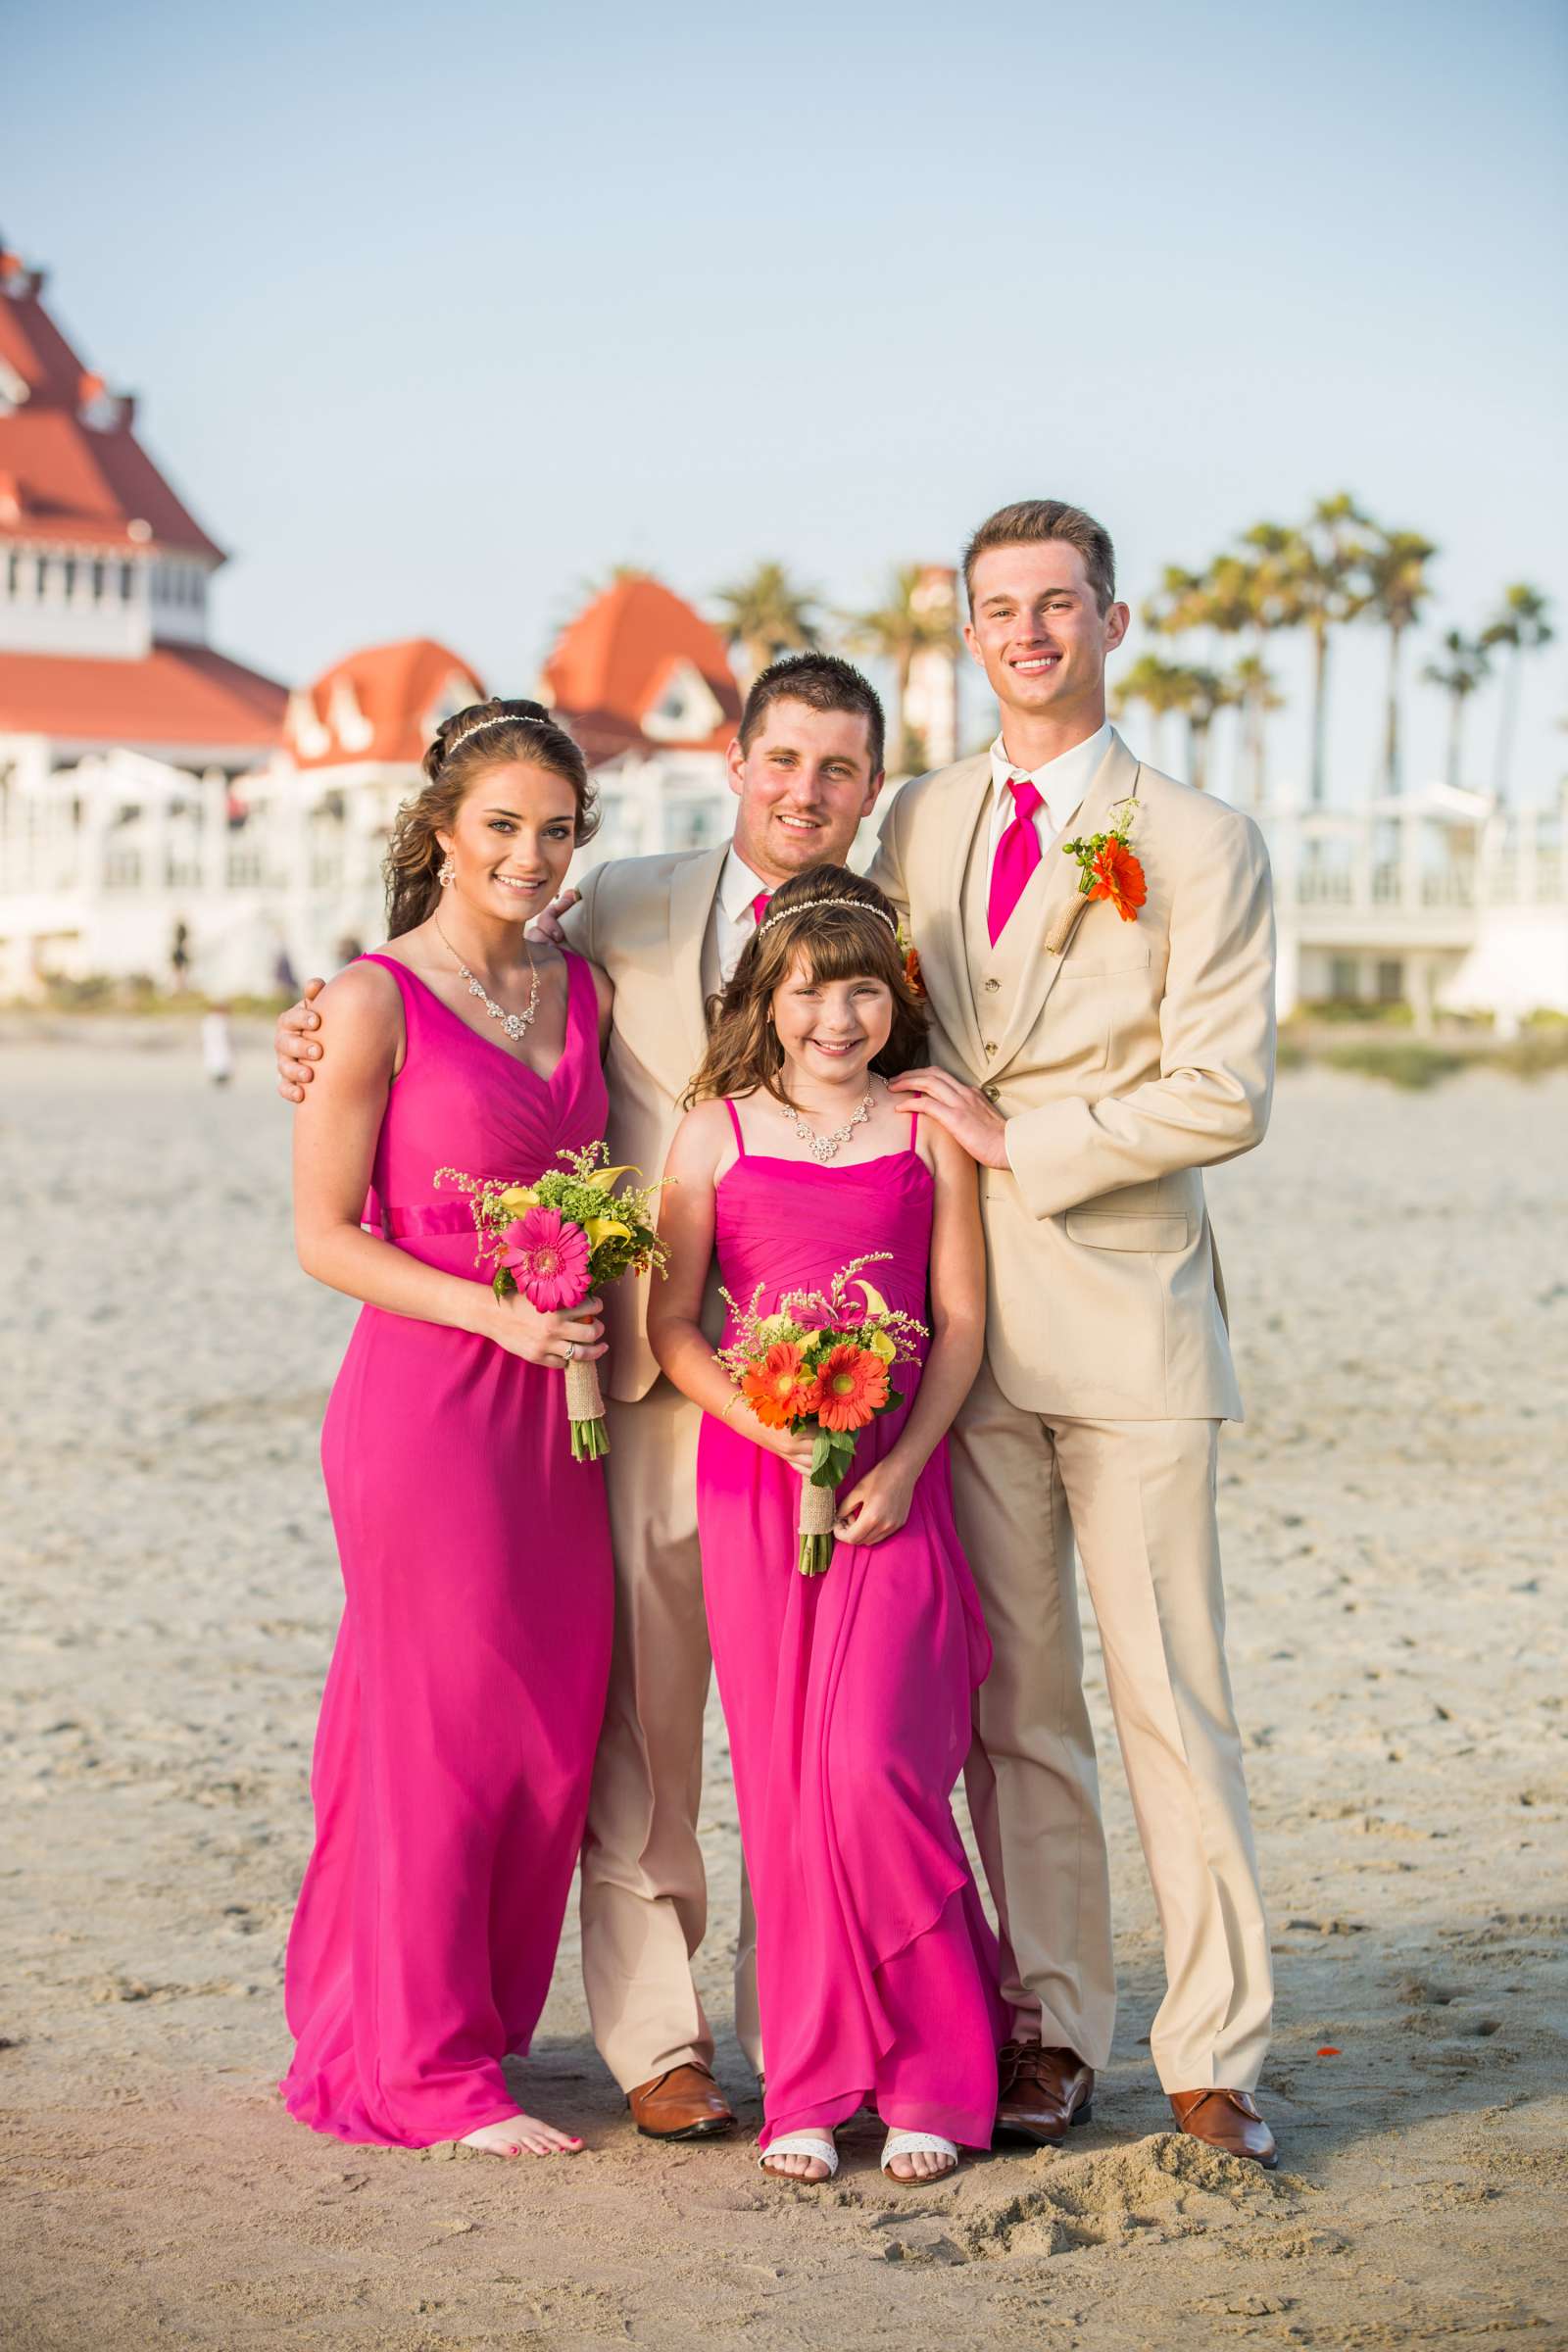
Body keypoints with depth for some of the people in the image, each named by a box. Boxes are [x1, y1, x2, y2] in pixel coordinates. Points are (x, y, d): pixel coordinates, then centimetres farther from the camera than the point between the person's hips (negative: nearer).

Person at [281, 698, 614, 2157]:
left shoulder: (581, 992, 11)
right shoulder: (378, 1002, -8)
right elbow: (323, 1234, -8)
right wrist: (490, 1311, -18)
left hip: (557, 1403, 6)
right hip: (427, 1395, -6)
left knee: (553, 1729, 8)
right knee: (445, 1722, 1)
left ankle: (475, 2025, 25)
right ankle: (428, 2070, 14)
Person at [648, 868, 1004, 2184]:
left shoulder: (929, 1132, 5)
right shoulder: (718, 1132, 5)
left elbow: (960, 1323, 4)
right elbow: (672, 1322, 3)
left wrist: (901, 1465, -10)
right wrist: (769, 1425, -13)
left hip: (893, 1489, -1)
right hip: (752, 1483, 1)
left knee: (873, 1767, -11)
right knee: (783, 1782, 3)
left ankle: (933, 2074, 4)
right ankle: (811, 2086, 13)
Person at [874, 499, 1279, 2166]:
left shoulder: (1201, 843, 0)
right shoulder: (918, 823, 13)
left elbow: (1222, 1095, -8)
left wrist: (1013, 1140, -9)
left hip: (1128, 1317, -4)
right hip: (967, 1323, 4)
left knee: (1170, 1700, -2)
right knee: (1010, 1706, 7)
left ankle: (1209, 2057, 6)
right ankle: (1046, 2030, 17)